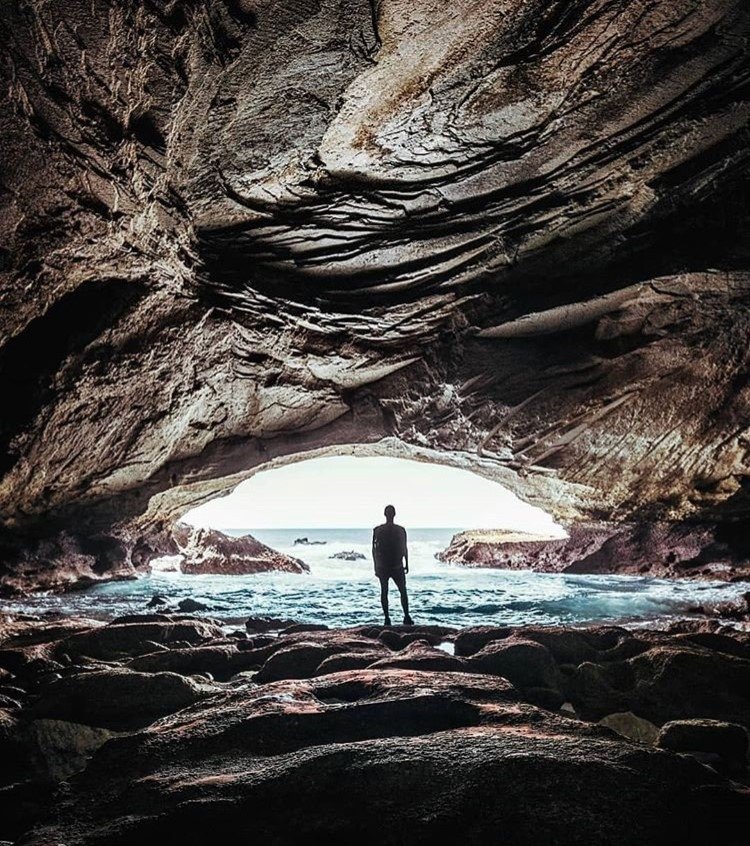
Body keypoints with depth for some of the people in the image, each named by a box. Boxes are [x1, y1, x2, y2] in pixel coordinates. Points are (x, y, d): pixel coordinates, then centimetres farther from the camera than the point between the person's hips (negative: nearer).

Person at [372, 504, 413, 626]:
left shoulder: (401, 530, 7)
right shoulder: (378, 530, 2)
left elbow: (404, 548, 11)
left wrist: (406, 565, 7)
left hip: (397, 566, 2)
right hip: (383, 567, -2)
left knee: (403, 591, -2)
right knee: (384, 592, 2)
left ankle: (407, 617, 0)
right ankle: (387, 618, 5)